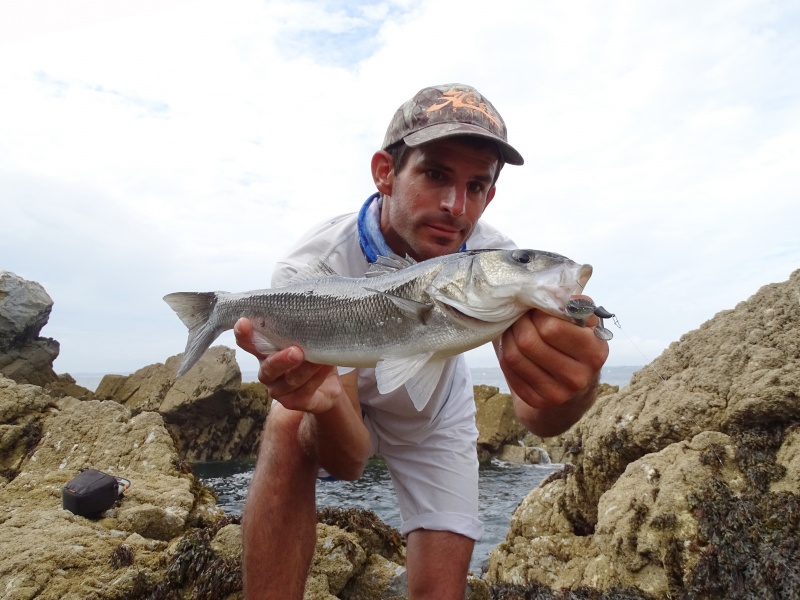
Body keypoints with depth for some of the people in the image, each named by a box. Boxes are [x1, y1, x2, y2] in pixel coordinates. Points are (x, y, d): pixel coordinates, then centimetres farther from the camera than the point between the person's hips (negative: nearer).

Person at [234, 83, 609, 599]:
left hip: (435, 424, 2)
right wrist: (327, 405, -54)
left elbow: (537, 420, -35)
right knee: (291, 429, -33)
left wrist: (572, 386, -59)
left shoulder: (493, 259, -26)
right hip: (348, 411, -1)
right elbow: (347, 462, -31)